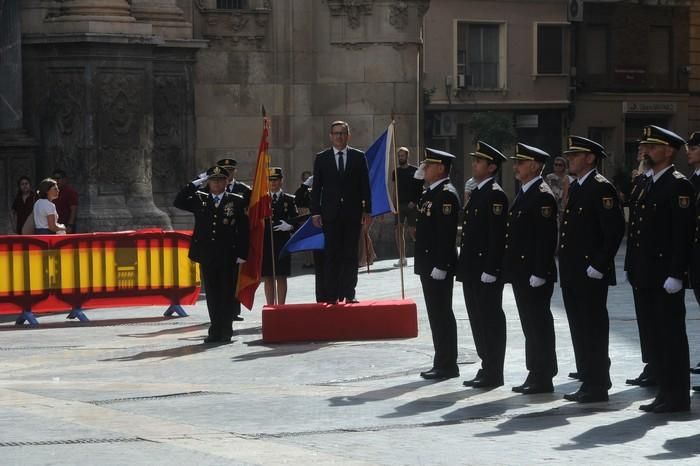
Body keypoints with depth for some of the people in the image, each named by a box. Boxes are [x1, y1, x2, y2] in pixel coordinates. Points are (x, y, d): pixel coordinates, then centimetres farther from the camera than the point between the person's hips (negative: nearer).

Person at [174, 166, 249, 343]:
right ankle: (215, 330, 11)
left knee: (227, 294, 1)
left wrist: (242, 254, -8)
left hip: (229, 257, -3)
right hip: (207, 256, 3)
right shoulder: (199, 200, 10)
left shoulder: (237, 201, 2)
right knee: (212, 295, 6)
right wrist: (195, 184, -4)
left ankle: (226, 330, 6)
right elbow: (178, 202, -1)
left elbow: (243, 229, -1)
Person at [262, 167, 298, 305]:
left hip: (282, 242, -1)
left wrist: (289, 225, -16)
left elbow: (296, 219, 2)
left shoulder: (289, 200, 7)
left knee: (281, 277, 1)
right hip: (265, 243, 1)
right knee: (268, 277, 3)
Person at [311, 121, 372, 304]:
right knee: (331, 255, -1)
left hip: (352, 213, 1)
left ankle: (348, 294, 5)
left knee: (350, 255, 2)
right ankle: (331, 296, -1)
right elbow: (316, 187, 5)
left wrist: (367, 210, 0)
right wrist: (315, 212, -2)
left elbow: (365, 185, 6)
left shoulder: (359, 157, 7)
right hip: (330, 214, -1)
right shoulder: (321, 158, 6)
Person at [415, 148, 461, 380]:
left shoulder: (447, 195, -15)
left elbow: (447, 233, -21)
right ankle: (443, 364, 17)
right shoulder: (430, 193, 16)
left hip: (439, 265, -10)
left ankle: (446, 365, -1)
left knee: (442, 315, -5)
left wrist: (440, 265, -24)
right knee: (437, 315, 12)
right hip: (429, 264, 10)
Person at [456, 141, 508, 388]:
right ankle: (487, 367, 19)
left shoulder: (495, 195, -13)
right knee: (478, 320, 13)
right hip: (472, 270, 9)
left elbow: (497, 235, -18)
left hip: (487, 272, -9)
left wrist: (490, 270, -22)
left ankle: (493, 373, 1)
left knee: (491, 320, -4)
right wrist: (464, 266, 16)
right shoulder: (476, 193, 16)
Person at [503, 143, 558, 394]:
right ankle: (535, 374, 17)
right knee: (530, 325, 12)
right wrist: (511, 269, 17)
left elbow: (546, 237, -19)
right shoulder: (523, 194, 16)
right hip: (521, 273, 10)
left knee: (539, 325, -4)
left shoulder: (542, 196, -14)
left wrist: (539, 273, -22)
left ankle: (543, 379, 0)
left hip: (535, 275, -10)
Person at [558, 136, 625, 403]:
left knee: (593, 330, -5)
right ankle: (587, 380, 17)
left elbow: (615, 230, -17)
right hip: (572, 275, 9)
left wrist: (598, 266, -19)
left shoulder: (601, 188, -11)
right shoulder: (575, 188, 17)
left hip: (591, 275, -9)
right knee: (579, 330, 11)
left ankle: (597, 386, 0)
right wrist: (565, 267, 15)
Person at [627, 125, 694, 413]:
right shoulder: (648, 185, 17)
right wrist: (635, 270, 14)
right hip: (648, 276, 9)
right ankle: (665, 392, 16)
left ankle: (677, 397, 0)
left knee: (671, 335, -4)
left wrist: (675, 274, -21)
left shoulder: (678, 186, -10)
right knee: (656, 335, 11)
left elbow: (683, 233, -17)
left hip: (666, 277, -9)